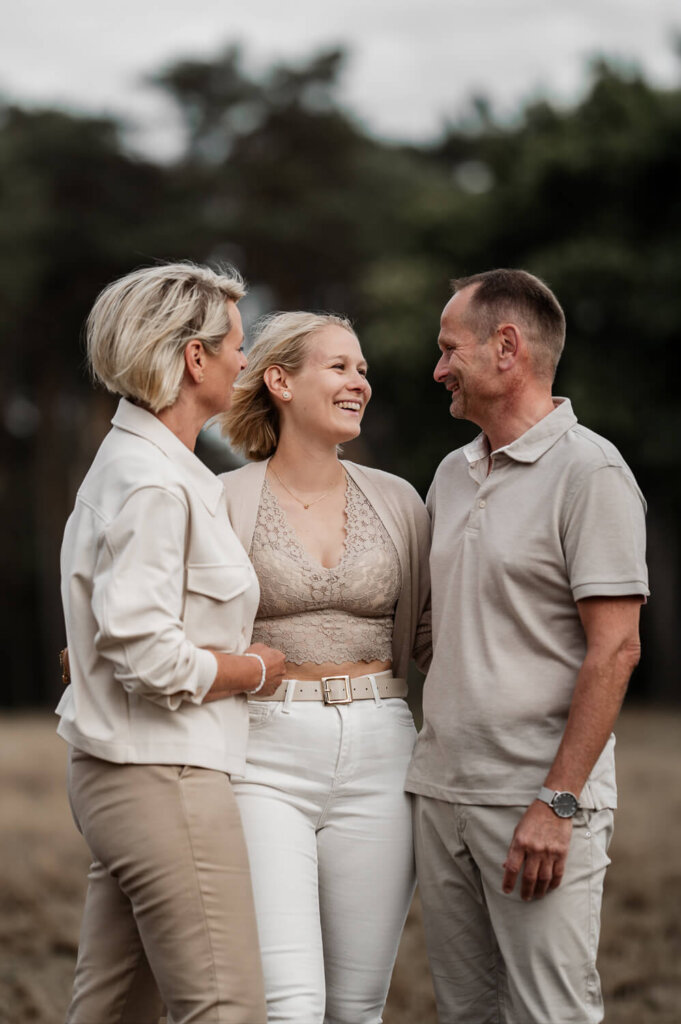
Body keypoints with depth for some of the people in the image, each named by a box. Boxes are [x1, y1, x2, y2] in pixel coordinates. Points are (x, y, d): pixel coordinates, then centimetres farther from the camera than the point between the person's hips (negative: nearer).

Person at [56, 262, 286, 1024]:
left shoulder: (133, 462, 16)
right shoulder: (152, 483, -16)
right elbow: (148, 659, -22)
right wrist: (257, 670, -8)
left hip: (114, 780, 10)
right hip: (164, 777, -10)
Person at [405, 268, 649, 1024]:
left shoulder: (588, 472, -9)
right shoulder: (453, 475, 15)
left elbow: (614, 649, -15)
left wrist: (558, 802, -19)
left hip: (539, 798, -7)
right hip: (443, 791, 7)